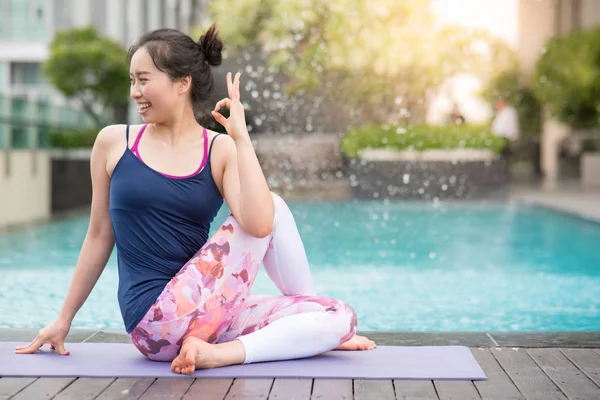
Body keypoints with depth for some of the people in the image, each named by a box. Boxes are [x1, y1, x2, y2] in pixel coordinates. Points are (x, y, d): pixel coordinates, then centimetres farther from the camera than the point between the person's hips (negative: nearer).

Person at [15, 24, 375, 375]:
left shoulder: (222, 151, 2)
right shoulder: (114, 143, 2)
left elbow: (258, 225, -16)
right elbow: (99, 236, 10)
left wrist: (240, 137, -14)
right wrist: (63, 320, 14)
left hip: (207, 310, 3)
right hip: (157, 319, -3)